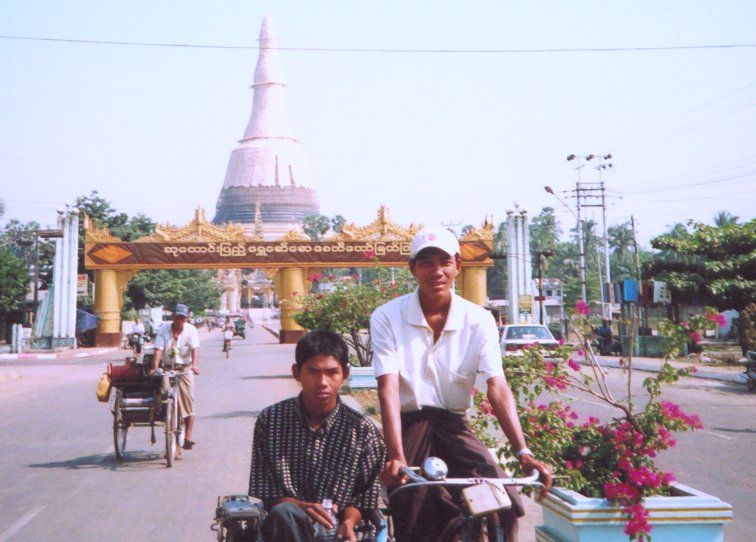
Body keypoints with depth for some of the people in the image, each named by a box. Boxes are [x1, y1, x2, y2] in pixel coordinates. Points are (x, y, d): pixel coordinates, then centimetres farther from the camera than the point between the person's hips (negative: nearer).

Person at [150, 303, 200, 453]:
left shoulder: (191, 330, -5)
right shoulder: (163, 329, -4)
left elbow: (194, 349, -17)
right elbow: (158, 350, -12)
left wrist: (195, 365, -35)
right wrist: (155, 367, -27)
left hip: (185, 369, 0)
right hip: (167, 369, 0)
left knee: (188, 403, -5)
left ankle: (187, 437, -3)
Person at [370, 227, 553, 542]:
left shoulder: (479, 321, -2)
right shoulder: (387, 318, -7)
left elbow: (498, 388, -11)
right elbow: (388, 389, -17)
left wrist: (523, 453, -24)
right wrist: (395, 457, -30)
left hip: (454, 426, 2)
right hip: (408, 425, -1)